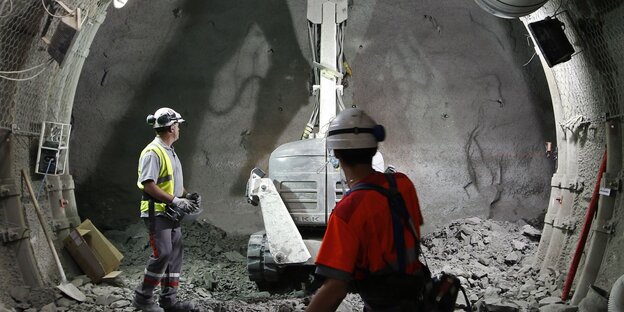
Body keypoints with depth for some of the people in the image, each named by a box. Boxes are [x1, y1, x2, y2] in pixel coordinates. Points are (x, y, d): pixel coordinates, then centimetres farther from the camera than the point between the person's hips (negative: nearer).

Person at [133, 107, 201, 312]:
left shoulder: (170, 152, 18)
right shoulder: (153, 152, -14)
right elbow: (148, 185, -22)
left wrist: (187, 196, 8)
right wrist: (176, 201, -23)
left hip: (171, 214, 10)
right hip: (157, 213, -10)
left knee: (175, 255, 9)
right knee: (162, 254, -14)